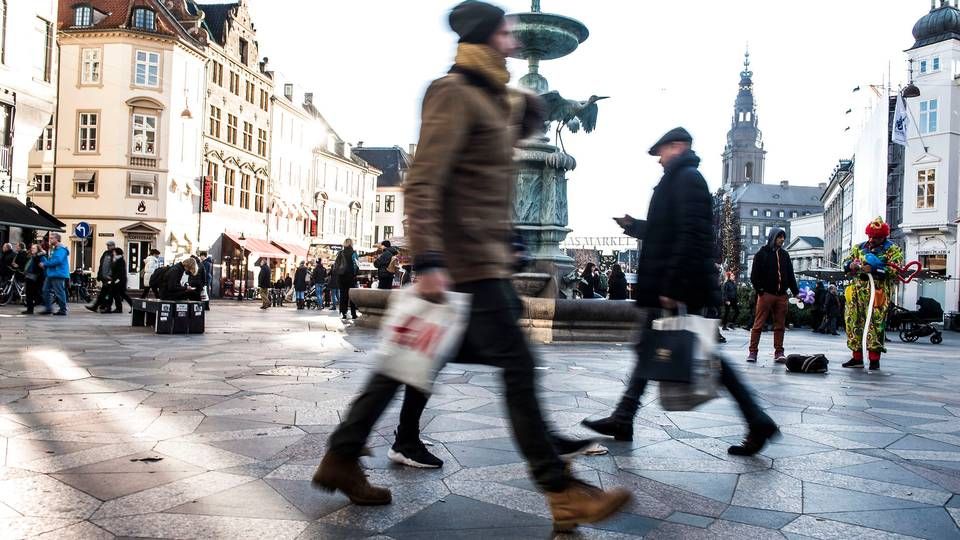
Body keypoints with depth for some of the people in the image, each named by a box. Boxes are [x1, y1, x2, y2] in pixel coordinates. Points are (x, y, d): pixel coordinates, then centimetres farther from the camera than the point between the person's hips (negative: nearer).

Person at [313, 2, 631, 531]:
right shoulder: (454, 92, -9)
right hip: (466, 259, -10)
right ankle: (563, 493, 3)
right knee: (517, 366, -7)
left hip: (477, 256, 10)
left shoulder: (486, 96, 22)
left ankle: (341, 458, 22)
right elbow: (422, 182, -20)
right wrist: (428, 260, -27)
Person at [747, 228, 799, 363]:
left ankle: (779, 352, 8)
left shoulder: (785, 254, 17)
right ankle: (752, 351, 0)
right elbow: (754, 275, -3)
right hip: (766, 294, -5)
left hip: (781, 295, 5)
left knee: (780, 325, 5)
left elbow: (790, 275, 19)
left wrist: (796, 292, 11)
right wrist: (759, 290, -11)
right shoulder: (762, 253, 2)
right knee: (758, 324, -4)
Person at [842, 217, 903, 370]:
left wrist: (873, 269, -20)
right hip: (857, 289, 5)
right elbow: (846, 262, 19)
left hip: (878, 291, -5)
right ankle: (857, 357, 12)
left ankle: (874, 359, -4)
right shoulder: (859, 247, 19)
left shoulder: (893, 250, 4)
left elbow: (895, 269, -9)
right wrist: (851, 265, -4)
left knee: (875, 323, -11)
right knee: (853, 321, 3)